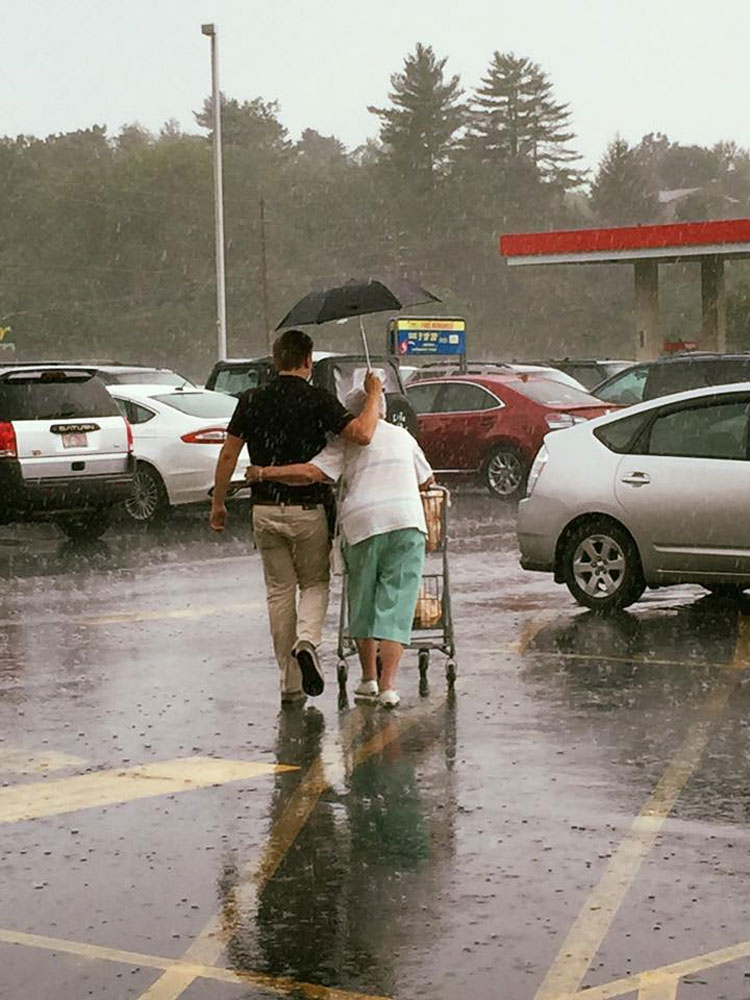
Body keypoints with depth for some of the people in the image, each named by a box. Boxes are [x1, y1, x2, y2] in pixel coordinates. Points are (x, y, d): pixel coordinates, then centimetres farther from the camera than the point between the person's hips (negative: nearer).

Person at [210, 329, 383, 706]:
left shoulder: (252, 400, 3)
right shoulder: (318, 400, -8)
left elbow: (228, 454, 3)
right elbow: (362, 435, -20)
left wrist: (218, 502, 12)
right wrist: (374, 396, -4)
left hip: (265, 510, 3)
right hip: (308, 509, -3)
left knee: (279, 591, 10)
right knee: (315, 584, 15)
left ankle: (291, 684, 10)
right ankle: (307, 641, -16)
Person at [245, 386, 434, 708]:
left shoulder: (346, 443, 8)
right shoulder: (402, 436, 21)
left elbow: (311, 473, -7)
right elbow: (425, 480, 33)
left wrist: (263, 473, -2)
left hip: (363, 523, -2)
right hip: (407, 522, 2)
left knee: (363, 604, 15)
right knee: (396, 606, 1)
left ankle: (369, 679, 19)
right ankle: (388, 685, -9)